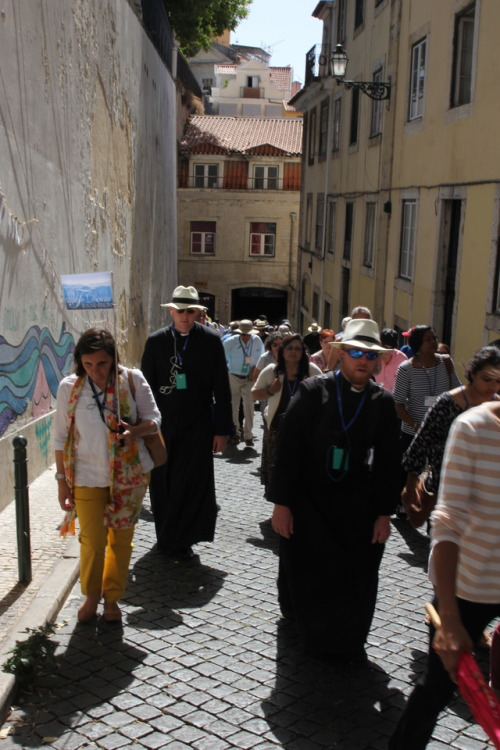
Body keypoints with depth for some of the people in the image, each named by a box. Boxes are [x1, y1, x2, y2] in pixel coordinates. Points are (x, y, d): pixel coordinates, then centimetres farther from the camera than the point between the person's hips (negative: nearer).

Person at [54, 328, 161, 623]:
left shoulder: (132, 379, -8)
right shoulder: (70, 387, -6)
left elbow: (154, 419, -2)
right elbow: (61, 437, 0)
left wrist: (134, 430, -24)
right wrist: (62, 479, -1)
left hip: (129, 474, 0)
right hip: (87, 476, 0)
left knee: (121, 538, 11)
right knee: (92, 541, 4)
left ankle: (112, 597, 33)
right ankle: (91, 595, 32)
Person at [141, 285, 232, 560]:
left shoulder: (211, 340, 0)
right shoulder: (156, 341, 3)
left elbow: (221, 389, 1)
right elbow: (147, 386, 6)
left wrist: (222, 429, -2)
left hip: (198, 426, -1)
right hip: (163, 425, 2)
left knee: (194, 483, -2)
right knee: (163, 484, 7)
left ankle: (182, 540, 15)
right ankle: (166, 537, 25)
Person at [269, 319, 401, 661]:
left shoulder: (383, 402, -3)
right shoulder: (313, 391, -10)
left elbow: (389, 462, 1)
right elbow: (287, 448, -10)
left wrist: (384, 513, -2)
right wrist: (281, 502, -12)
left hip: (357, 505, 2)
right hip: (308, 499, -2)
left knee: (357, 577, 4)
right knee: (308, 570, 5)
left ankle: (347, 639, 27)